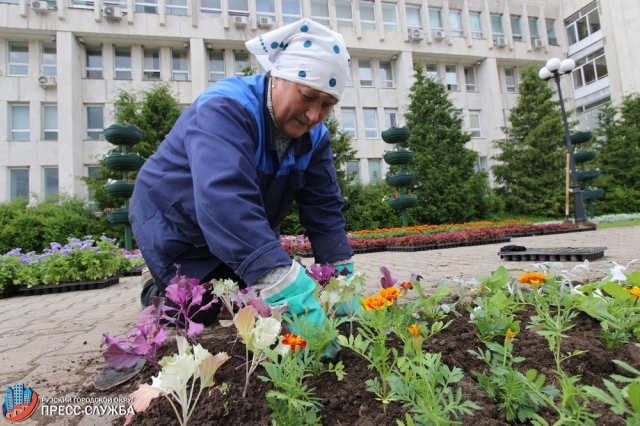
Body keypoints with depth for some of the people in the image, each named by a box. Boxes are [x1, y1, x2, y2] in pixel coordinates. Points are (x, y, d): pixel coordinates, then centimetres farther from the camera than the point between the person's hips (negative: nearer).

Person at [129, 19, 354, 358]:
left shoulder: (314, 135, -11)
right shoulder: (225, 109, -33)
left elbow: (323, 207, -14)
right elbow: (224, 200, -49)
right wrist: (286, 286, -58)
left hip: (243, 238, 7)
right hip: (178, 231, -6)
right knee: (203, 314, -8)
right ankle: (158, 297, 24)